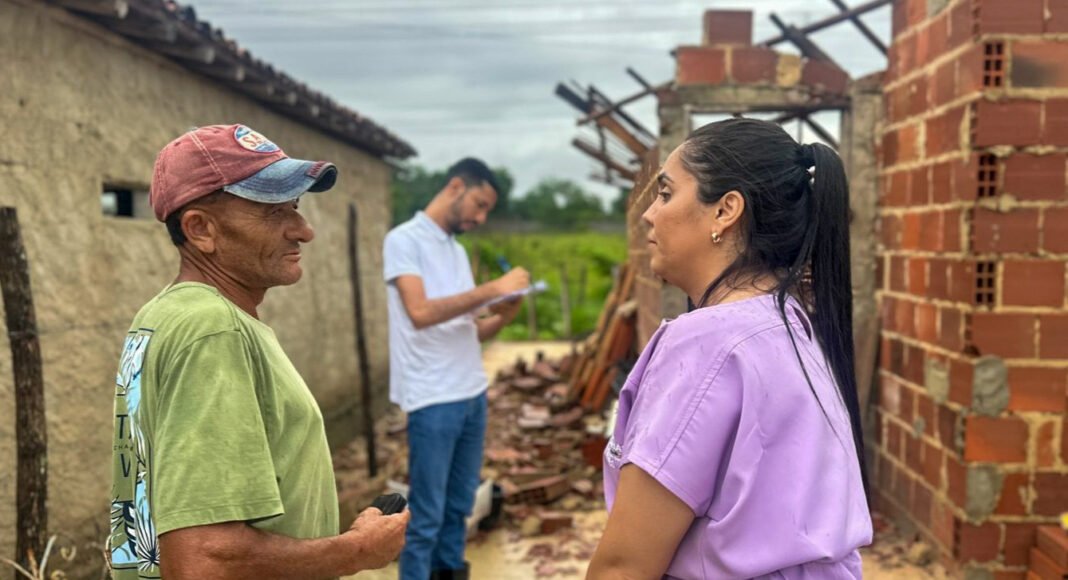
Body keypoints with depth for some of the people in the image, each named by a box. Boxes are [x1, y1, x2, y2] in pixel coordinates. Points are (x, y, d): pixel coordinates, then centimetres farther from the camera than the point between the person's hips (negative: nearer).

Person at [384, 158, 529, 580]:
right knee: (426, 516, 1)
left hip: (473, 394, 8)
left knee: (459, 505, 17)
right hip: (433, 400, -8)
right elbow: (420, 312, -23)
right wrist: (493, 288, -20)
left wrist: (503, 316, -4)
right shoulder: (404, 240, -8)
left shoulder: (457, 249, 15)